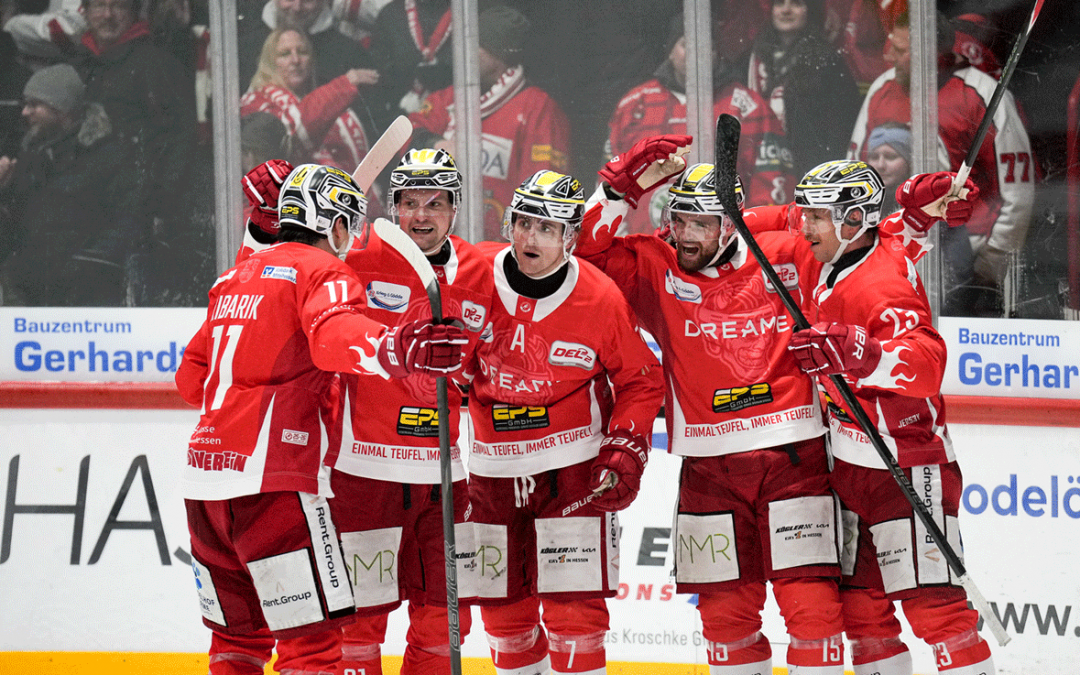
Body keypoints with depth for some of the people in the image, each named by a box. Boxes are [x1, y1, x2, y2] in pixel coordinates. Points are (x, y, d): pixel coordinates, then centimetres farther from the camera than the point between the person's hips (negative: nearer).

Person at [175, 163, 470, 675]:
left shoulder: (235, 278, 21)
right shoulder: (324, 272, -2)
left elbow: (191, 378, 26)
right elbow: (334, 338, -25)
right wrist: (397, 350, -42)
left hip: (203, 477, 8)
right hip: (272, 481, -8)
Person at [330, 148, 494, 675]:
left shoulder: (479, 276, 7)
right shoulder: (361, 260, -8)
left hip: (442, 473, 5)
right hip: (366, 469, -5)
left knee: (444, 618, 11)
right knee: (361, 616, -2)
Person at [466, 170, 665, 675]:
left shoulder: (600, 299, -11)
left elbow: (640, 381, 0)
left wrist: (626, 452, -9)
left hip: (574, 471, -3)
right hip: (494, 471, 3)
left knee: (574, 612, -8)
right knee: (504, 613, 11)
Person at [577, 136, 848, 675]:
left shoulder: (786, 258, 2)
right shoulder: (654, 269, 3)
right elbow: (585, 250, -6)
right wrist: (622, 185, -12)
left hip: (792, 455, -2)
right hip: (708, 464, 2)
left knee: (810, 600, -7)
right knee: (725, 609, 7)